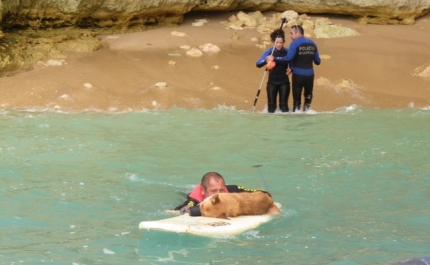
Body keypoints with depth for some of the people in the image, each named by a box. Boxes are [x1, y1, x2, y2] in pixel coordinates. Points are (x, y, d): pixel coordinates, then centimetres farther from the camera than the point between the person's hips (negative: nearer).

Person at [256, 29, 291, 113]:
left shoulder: (287, 52, -3)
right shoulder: (269, 52, -5)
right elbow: (258, 64, -12)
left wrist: (291, 68, -20)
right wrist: (266, 60, -33)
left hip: (284, 81, 0)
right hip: (272, 81, 0)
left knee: (284, 104, -2)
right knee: (271, 104, 1)